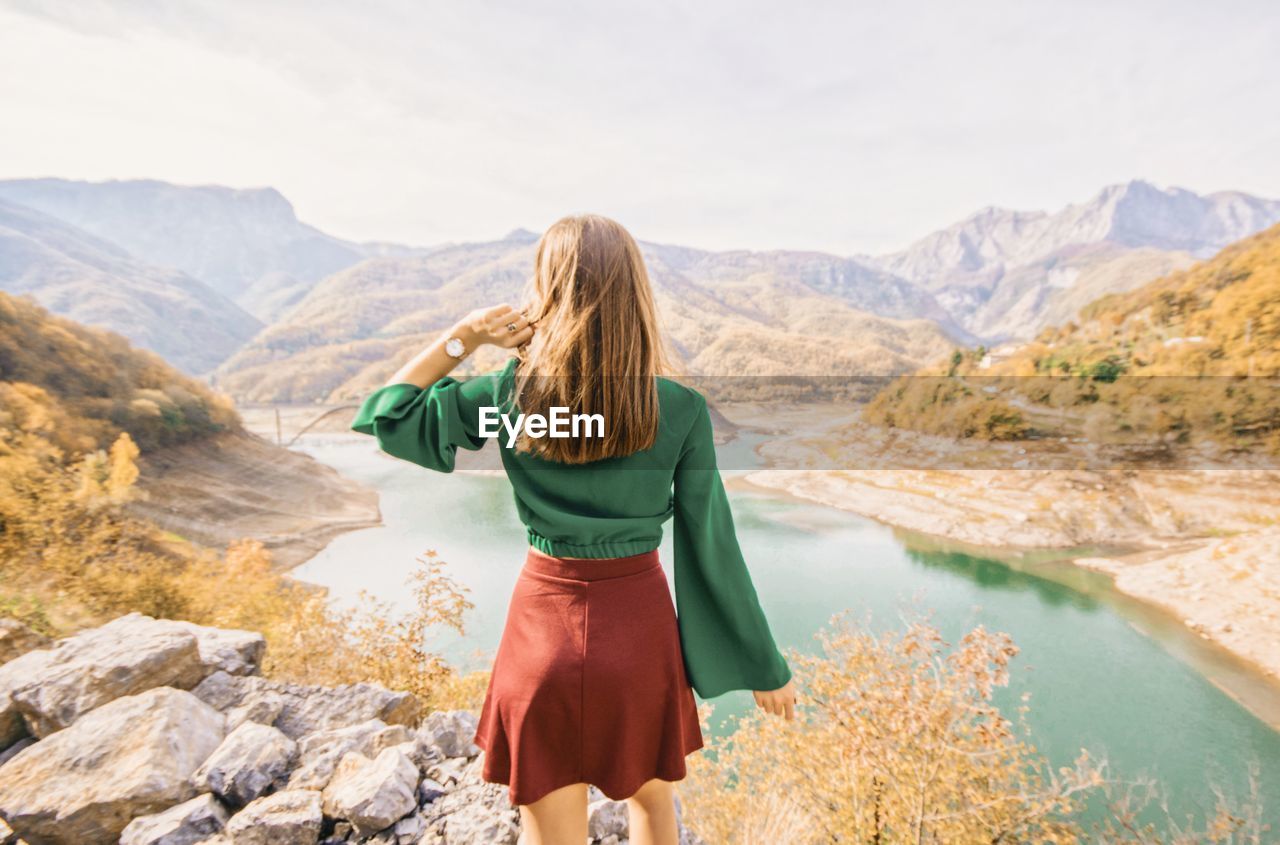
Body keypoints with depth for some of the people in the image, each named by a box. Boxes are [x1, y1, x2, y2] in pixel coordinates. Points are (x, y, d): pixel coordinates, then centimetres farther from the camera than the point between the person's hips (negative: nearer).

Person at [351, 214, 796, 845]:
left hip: (546, 621, 0)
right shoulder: (681, 409, -13)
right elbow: (710, 546, -8)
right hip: (639, 626, 1)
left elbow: (382, 415, 3)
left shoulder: (509, 396, -12)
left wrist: (463, 336, -1)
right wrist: (765, 665, 5)